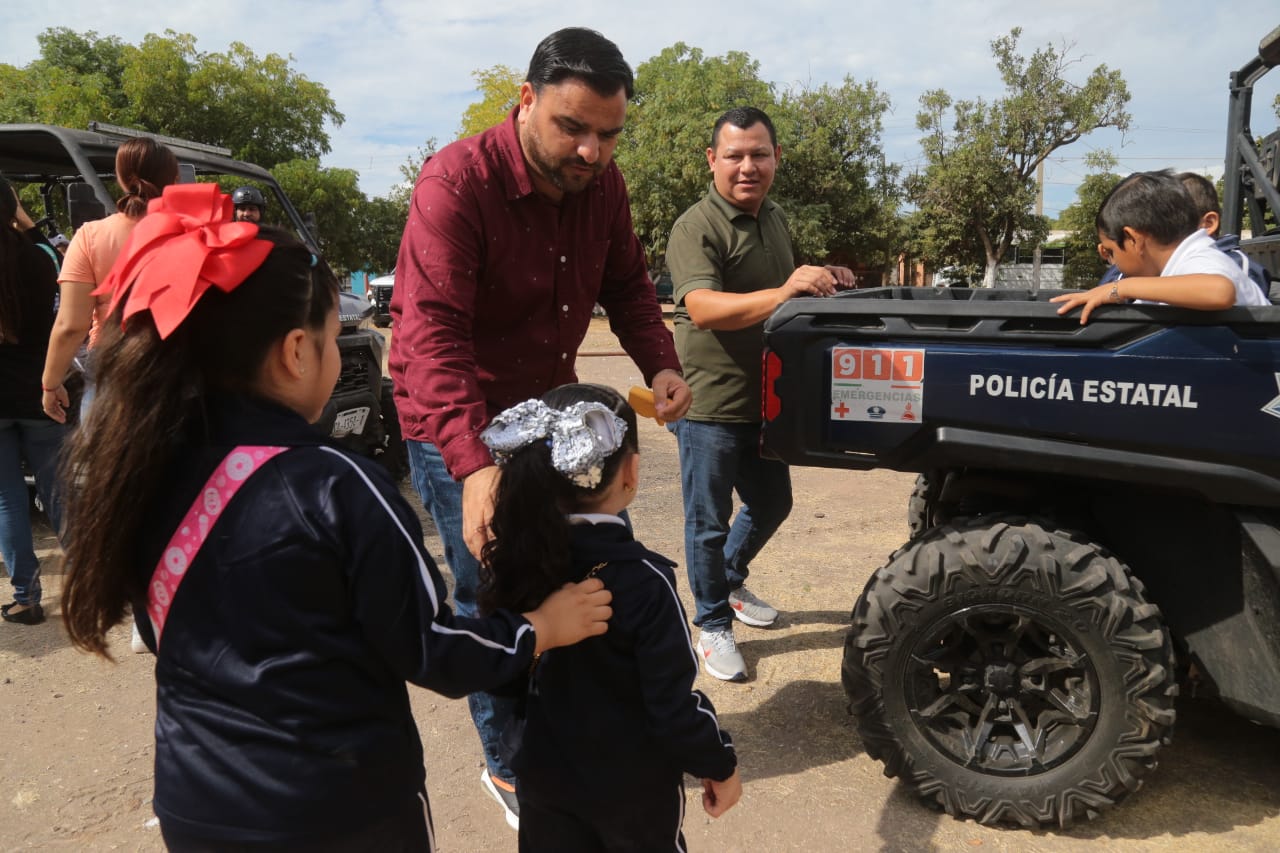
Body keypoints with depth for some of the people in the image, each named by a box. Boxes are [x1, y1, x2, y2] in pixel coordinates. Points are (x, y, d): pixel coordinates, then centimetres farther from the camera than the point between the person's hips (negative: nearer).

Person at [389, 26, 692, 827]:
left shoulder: (601, 182, -4)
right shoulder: (456, 182, -24)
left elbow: (627, 286, 7)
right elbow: (431, 334, -32)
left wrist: (661, 364, -12)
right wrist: (474, 465, -44)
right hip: (460, 429, -6)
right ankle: (508, 766, 25)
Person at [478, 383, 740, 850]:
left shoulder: (506, 562, -14)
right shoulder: (642, 579, -29)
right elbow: (675, 702, -22)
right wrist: (718, 764, -6)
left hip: (542, 775, 4)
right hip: (630, 783, -4)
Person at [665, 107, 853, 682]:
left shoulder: (774, 218, 9)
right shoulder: (696, 229, -18)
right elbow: (703, 308, -33)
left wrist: (821, 284, 3)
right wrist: (780, 294, -46)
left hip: (764, 399, 8)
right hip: (709, 404, -8)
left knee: (771, 503, 22)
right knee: (709, 522, 5)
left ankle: (730, 581, 45)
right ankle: (713, 626, 23)